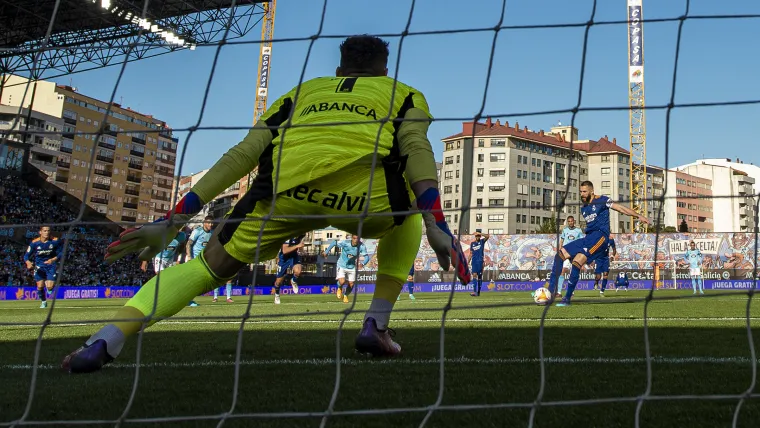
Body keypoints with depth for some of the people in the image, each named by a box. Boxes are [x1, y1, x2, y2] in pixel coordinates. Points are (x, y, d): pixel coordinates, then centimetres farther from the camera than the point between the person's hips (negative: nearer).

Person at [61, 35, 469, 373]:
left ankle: (106, 340, 2)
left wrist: (172, 220, 21)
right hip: (361, 186, -1)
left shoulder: (301, 92, 35)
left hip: (285, 185, 2)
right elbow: (417, 149, 9)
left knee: (210, 264, 20)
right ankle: (376, 326, 23)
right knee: (408, 216, 32)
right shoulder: (404, 94, 32)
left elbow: (241, 155, 23)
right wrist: (436, 223, 0)